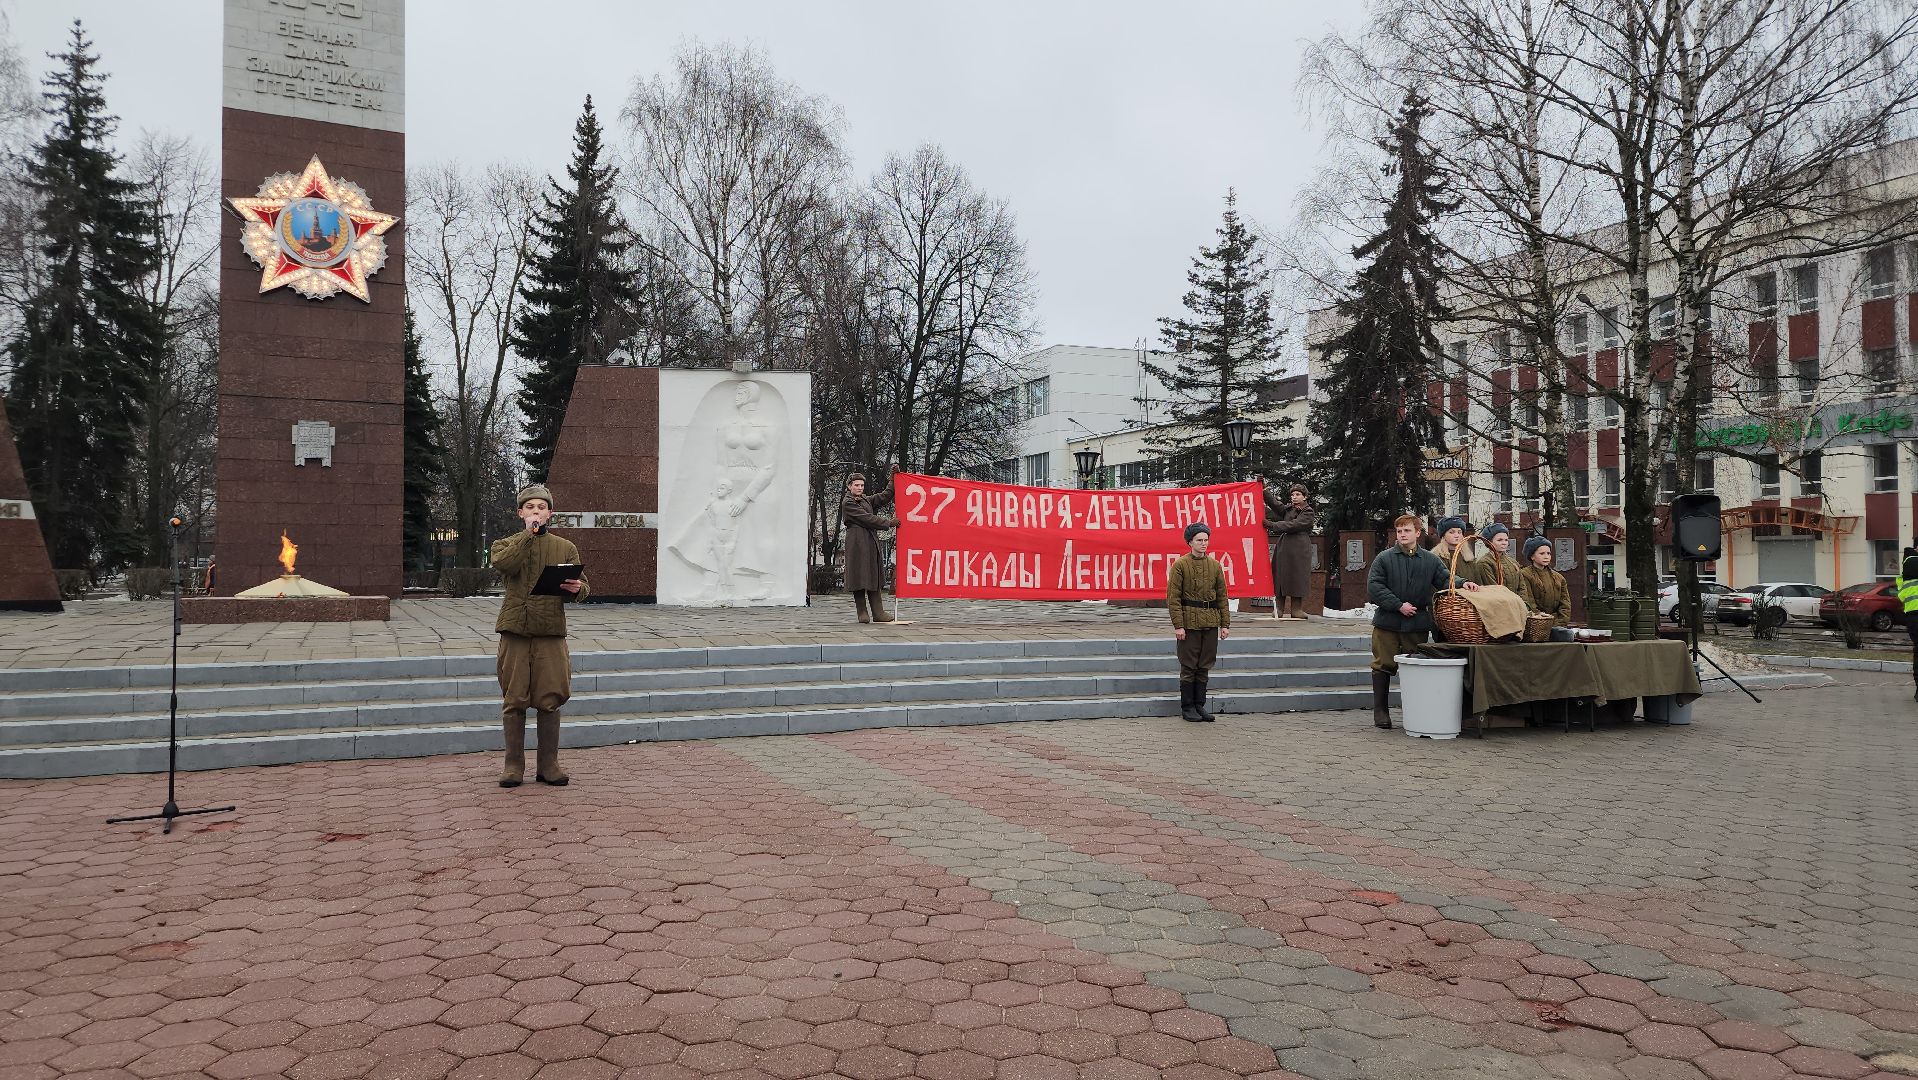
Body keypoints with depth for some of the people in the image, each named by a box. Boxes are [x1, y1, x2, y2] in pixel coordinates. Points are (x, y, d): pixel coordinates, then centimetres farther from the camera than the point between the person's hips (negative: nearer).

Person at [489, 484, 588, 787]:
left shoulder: (565, 548, 13)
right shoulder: (506, 544, 10)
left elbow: (582, 586, 9)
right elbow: (503, 564, -14)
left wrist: (576, 589, -14)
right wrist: (528, 534, -11)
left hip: (551, 632, 1)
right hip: (515, 631, -1)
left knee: (550, 700, 3)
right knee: (514, 700, 3)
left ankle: (548, 765, 13)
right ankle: (514, 766, 12)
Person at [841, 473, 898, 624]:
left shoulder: (865, 500, 21)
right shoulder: (847, 503, -5)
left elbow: (884, 497, 17)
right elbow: (866, 518, -11)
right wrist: (889, 523, -9)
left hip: (871, 542, 8)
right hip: (857, 543, -8)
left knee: (874, 577, 3)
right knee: (860, 577, -6)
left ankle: (878, 613, 2)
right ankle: (862, 613, -1)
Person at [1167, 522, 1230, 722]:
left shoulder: (1215, 565, 9)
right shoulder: (1180, 565, -4)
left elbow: (1222, 596, 12)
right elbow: (1173, 598, -8)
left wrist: (1225, 624, 5)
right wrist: (1178, 625, -14)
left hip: (1211, 623, 4)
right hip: (1189, 621, -4)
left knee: (1204, 667, 9)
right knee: (1188, 667, 1)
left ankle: (1199, 705, 18)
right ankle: (1187, 707, 10)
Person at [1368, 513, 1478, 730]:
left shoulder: (1430, 560, 8)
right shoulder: (1384, 558, -1)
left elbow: (1445, 579, 3)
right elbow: (1374, 587, -6)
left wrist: (1462, 583, -20)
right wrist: (1399, 605, -13)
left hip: (1418, 625, 2)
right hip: (1387, 623, -2)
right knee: (1383, 666, 2)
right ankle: (1380, 710, 11)